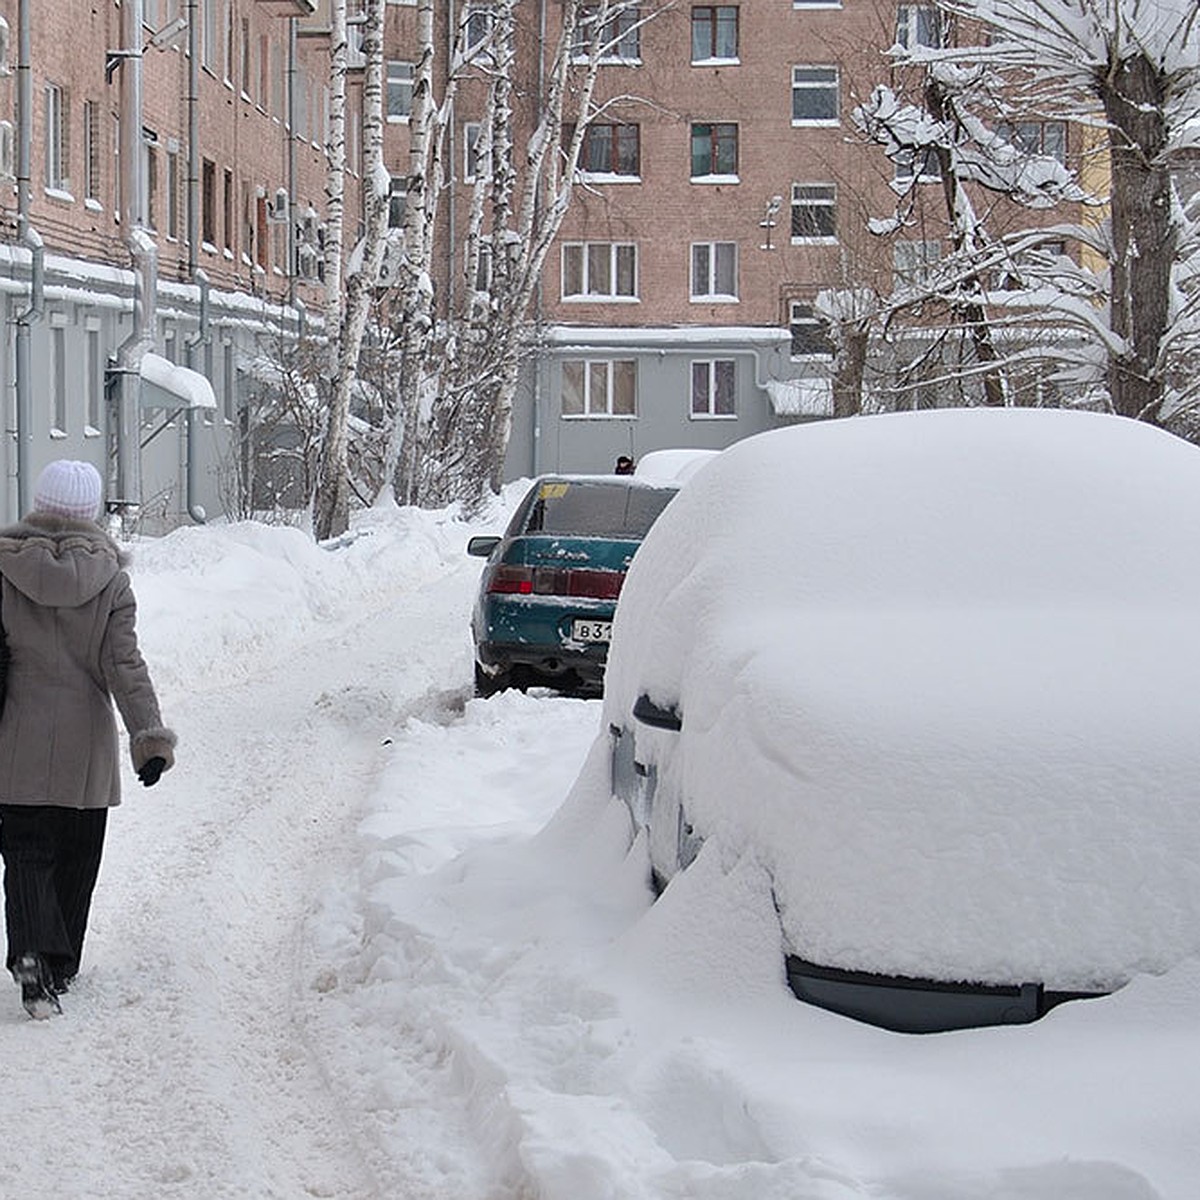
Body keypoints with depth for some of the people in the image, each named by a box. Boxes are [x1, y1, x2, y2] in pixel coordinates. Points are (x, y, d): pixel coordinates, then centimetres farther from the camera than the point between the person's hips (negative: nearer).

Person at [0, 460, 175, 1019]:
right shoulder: (109, 578, -6)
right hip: (85, 743, 0)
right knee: (75, 857, 14)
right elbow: (124, 664, -11)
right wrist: (151, 736, -12)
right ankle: (61, 966, 22)